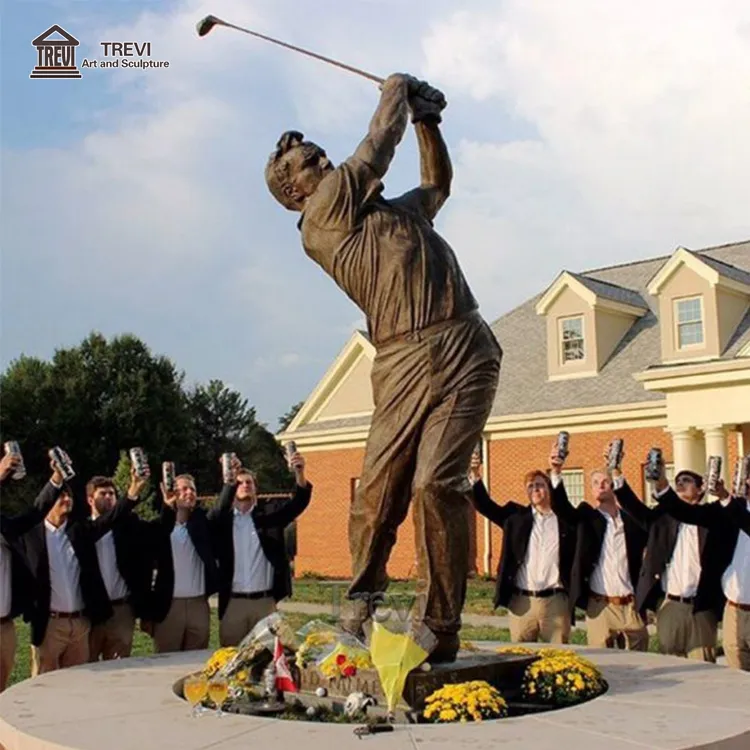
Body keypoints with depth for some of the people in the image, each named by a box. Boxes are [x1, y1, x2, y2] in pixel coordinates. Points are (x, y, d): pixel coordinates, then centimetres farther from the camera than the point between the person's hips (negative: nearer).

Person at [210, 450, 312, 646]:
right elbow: (217, 511, -16)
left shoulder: (269, 513, 6)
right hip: (233, 603, 0)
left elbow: (298, 502, -7)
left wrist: (299, 474, -27)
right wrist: (230, 482, -32)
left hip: (265, 601, 0)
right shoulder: (222, 519, 6)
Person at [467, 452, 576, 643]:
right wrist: (475, 478, -14)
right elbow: (485, 505, 2)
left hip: (555, 602, -1)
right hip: (521, 602, 1)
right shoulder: (516, 516, 9)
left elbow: (578, 559, 1)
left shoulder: (566, 520, 5)